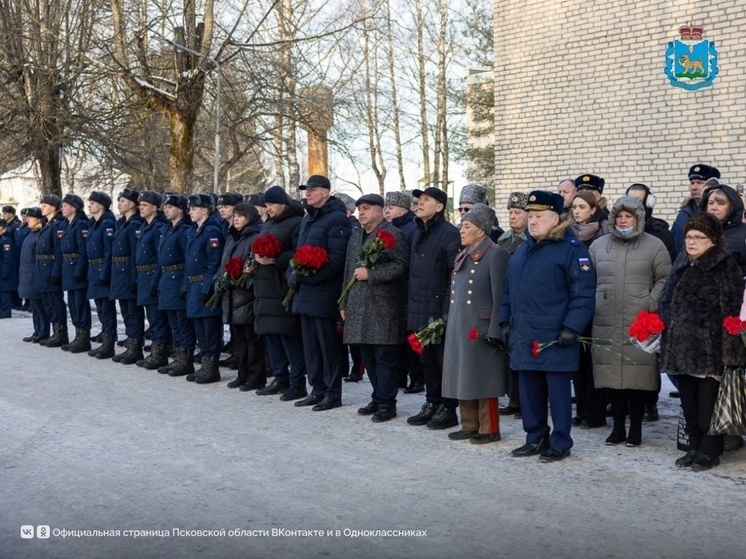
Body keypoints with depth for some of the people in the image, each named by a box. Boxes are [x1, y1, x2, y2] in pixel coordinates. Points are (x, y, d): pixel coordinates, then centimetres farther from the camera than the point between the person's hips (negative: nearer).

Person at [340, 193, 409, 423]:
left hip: (382, 307, -8)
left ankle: (386, 403, 2)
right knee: (368, 356, 12)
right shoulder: (355, 237, 20)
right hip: (358, 306, 8)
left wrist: (370, 274, -17)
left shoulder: (393, 235, -5)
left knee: (384, 356, -4)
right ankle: (378, 398, 22)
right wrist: (344, 303, 20)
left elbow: (400, 266, -16)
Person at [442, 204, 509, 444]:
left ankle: (489, 430, 8)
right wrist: (449, 323, 17)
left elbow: (499, 296, -14)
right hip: (458, 330, 8)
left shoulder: (496, 254, -10)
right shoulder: (462, 255, 15)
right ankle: (469, 426, 21)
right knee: (463, 378, 12)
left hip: (481, 329, -8)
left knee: (483, 380, -1)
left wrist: (493, 332, -18)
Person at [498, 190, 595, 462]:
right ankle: (535, 438, 23)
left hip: (554, 339, -7)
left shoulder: (572, 249, -7)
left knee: (558, 390, 1)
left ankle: (560, 443, 11)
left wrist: (571, 328, -18)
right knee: (529, 389, 12)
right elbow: (509, 291, 22)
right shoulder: (521, 252, 16)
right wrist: (505, 321, 14)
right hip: (524, 337, 7)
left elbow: (584, 294, -12)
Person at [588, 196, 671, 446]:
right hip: (606, 325, 3)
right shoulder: (598, 245, 13)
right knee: (611, 373, 4)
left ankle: (636, 427, 10)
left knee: (638, 374, -3)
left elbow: (664, 279, 4)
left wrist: (651, 304, -8)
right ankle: (618, 426, 17)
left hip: (640, 324, -2)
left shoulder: (654, 245, 6)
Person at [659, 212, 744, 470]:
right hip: (682, 345, 7)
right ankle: (695, 447, 23)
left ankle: (710, 450, 10)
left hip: (709, 347, -7)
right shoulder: (682, 264, 14)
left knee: (708, 402, -1)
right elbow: (667, 301, 19)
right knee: (688, 400, 12)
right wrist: (667, 337, 9)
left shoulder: (725, 266, -7)